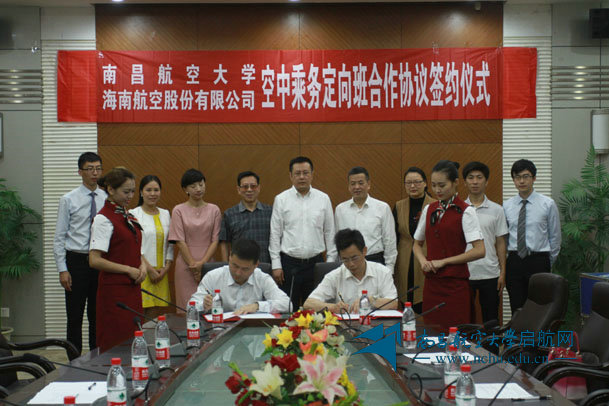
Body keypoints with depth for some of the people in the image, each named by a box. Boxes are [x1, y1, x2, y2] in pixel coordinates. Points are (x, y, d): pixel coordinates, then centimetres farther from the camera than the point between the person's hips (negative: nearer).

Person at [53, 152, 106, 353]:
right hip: (77, 261, -3)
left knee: (98, 315, 11)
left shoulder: (107, 199, 5)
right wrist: (62, 270, -10)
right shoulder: (68, 200, -2)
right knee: (75, 317, 2)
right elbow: (59, 238, -3)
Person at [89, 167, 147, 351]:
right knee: (116, 346, -5)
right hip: (114, 289, -8)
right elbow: (95, 260, -19)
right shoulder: (104, 219, -13)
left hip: (132, 287, 8)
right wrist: (129, 270, -15)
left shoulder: (127, 216, 13)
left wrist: (142, 265, 4)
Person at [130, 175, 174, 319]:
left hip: (161, 273, 5)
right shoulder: (133, 214, -2)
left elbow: (170, 244, 15)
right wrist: (149, 269, -11)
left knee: (158, 315, 2)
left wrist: (166, 267, 1)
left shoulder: (166, 214, 14)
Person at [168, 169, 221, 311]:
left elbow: (215, 240, 2)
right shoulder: (179, 210, 1)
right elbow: (180, 241, -3)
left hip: (208, 264, 2)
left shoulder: (214, 210, 7)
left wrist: (202, 263, -8)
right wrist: (193, 265, -8)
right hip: (186, 266, -1)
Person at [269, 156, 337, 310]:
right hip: (289, 262, -1)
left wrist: (331, 261, 4)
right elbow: (275, 234, 2)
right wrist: (276, 265, -3)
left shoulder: (323, 199, 5)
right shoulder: (281, 199, 2)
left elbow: (329, 232, 8)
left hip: (315, 262, 1)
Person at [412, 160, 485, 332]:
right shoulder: (429, 210, 11)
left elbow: (479, 251, -13)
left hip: (455, 283, -5)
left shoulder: (465, 212, -5)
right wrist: (423, 261, 0)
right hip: (431, 282, 5)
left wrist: (444, 261, -11)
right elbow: (417, 244, 21)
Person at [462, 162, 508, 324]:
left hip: (490, 274, 0)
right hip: (463, 274, 0)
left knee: (491, 320, 6)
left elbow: (500, 243, 6)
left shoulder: (496, 210, 4)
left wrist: (503, 273, 1)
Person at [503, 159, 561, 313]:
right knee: (516, 309, 4)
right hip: (514, 262, 2)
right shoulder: (507, 206, 7)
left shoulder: (548, 204, 0)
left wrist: (549, 263, 8)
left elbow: (555, 237, 6)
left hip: (538, 261, -2)